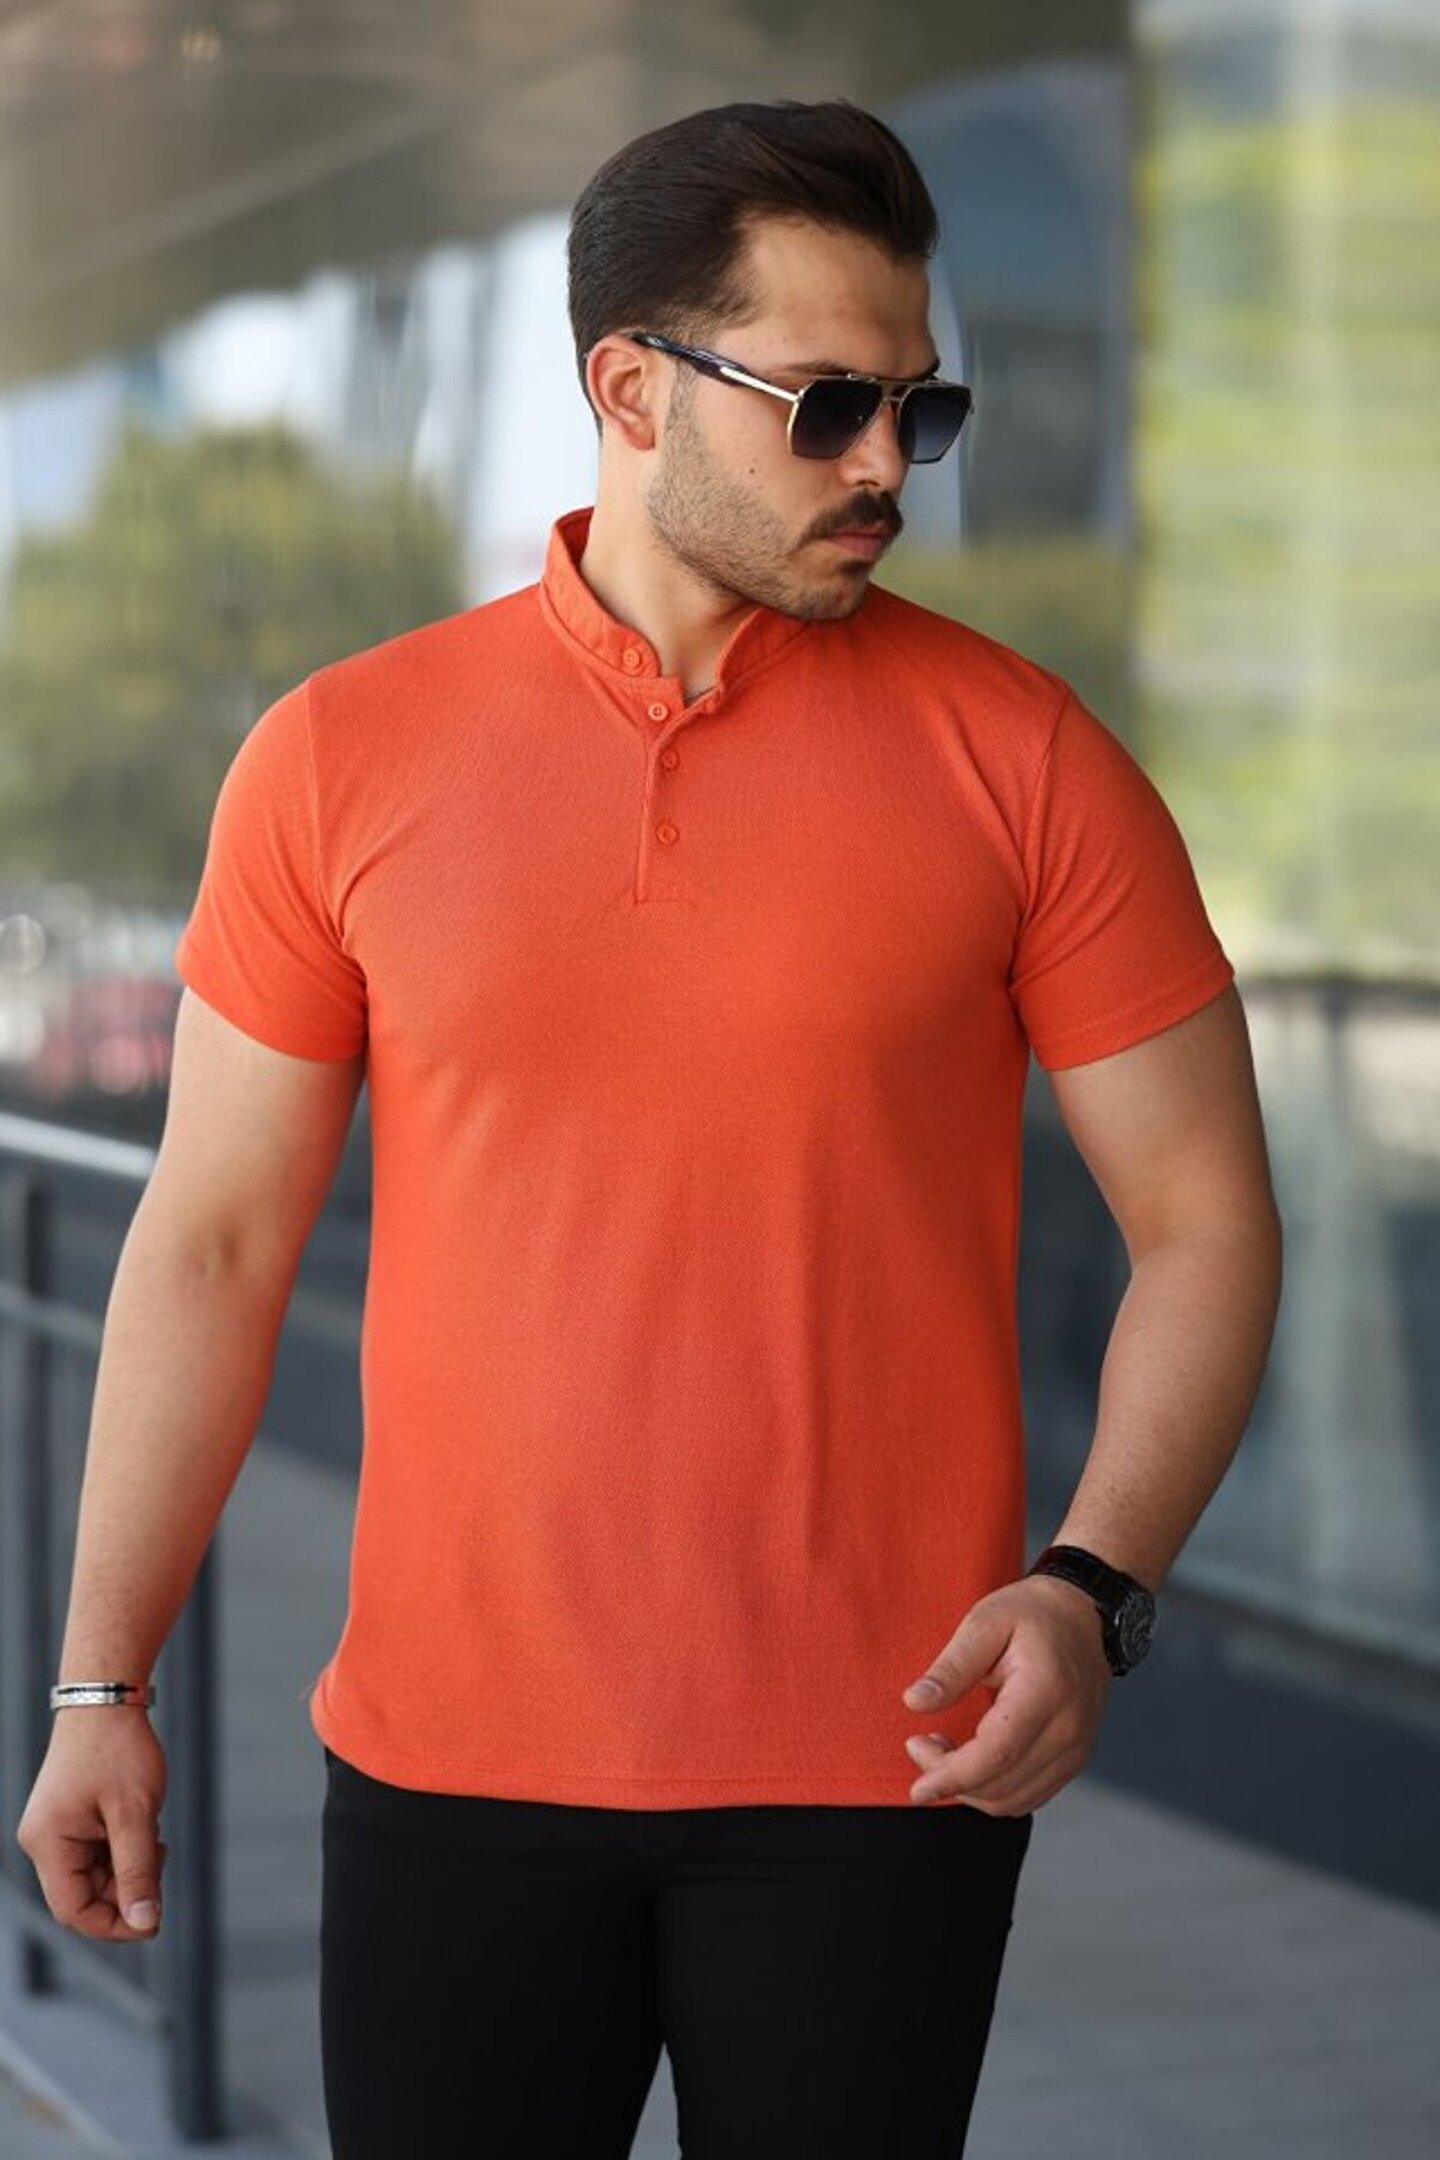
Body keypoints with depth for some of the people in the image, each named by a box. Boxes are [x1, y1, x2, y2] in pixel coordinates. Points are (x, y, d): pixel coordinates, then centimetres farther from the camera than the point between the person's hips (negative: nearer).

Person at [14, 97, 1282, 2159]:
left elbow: (1204, 1219, 0)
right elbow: (214, 1241, 5)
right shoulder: (342, 757, 0)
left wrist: (1096, 1585, -15)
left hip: (878, 1764, -1)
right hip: (448, 1755, 1)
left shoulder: (1020, 755, -2)